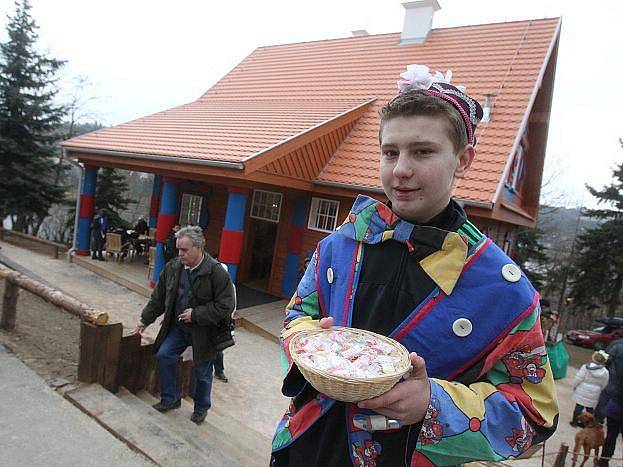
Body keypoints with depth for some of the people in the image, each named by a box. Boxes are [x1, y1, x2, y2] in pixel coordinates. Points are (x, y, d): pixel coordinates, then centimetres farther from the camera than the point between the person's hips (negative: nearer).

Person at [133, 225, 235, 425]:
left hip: (204, 331, -5)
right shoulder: (172, 267, -4)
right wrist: (145, 320, 10)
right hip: (178, 326, 5)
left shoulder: (216, 272, -22)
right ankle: (170, 399, 21)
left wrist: (196, 315, -23)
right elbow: (158, 297, 8)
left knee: (202, 371, 8)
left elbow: (225, 306, -21)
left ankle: (201, 408, 33)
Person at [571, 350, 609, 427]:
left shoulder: (585, 367, -16)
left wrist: (575, 386, 3)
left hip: (582, 392, -2)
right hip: (594, 395, 3)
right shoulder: (605, 372, -7)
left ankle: (574, 421, 15)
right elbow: (604, 385, 3)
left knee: (579, 406, 7)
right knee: (590, 408, 15)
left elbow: (578, 379, -13)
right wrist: (599, 390, 21)